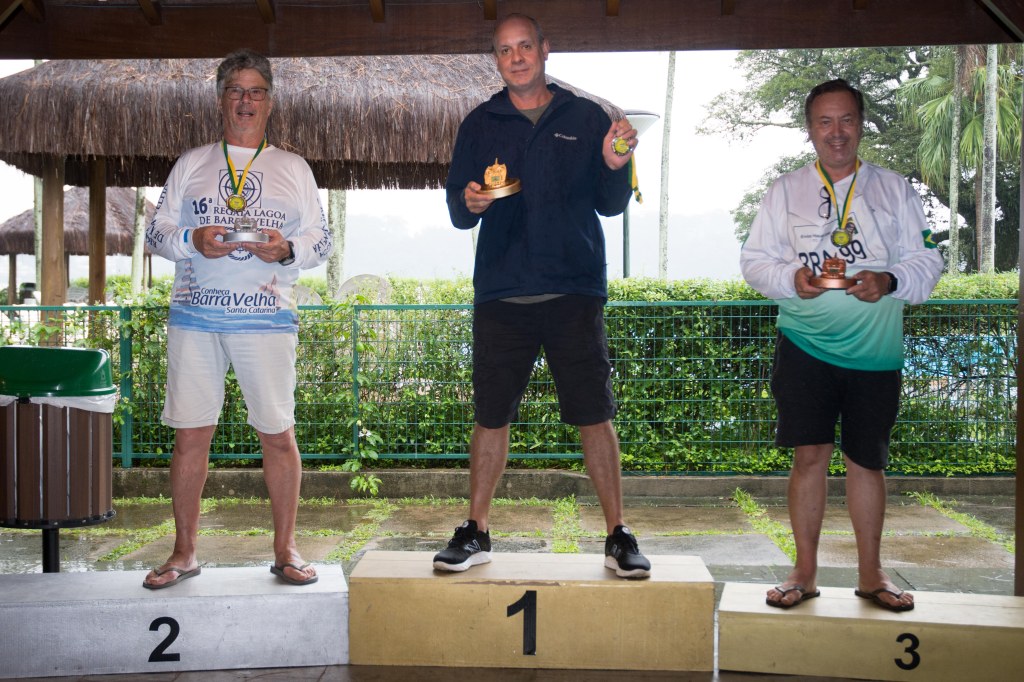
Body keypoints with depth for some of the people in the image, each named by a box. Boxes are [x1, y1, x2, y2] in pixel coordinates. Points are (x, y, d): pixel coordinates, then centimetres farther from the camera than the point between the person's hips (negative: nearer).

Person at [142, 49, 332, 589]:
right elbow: (157, 230, 12)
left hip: (266, 317, -1)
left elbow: (321, 240, 11)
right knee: (190, 436, 2)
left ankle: (284, 550, 12)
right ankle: (184, 553, 14)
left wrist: (288, 250, -11)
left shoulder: (293, 169, 14)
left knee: (278, 435, -1)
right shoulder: (192, 163, 15)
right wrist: (193, 241, -10)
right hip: (194, 315, 1)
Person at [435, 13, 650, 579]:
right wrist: (469, 203, -12)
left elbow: (610, 206, 8)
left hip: (574, 291, -1)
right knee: (491, 417, 4)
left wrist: (615, 167, -13)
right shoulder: (479, 125, 13)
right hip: (501, 294, 1)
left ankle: (618, 535, 10)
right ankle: (476, 533, 18)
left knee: (595, 416, -2)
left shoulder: (586, 118, 10)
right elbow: (456, 211, 10)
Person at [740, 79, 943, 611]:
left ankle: (870, 572, 22)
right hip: (805, 343, -1)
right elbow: (753, 262, 5)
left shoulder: (894, 189, 9)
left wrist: (889, 281, -15)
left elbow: (927, 261, 6)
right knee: (809, 454, -1)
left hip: (874, 349, 1)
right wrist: (793, 279, -15)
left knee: (867, 460, 9)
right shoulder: (785, 191, 8)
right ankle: (805, 571, 12)